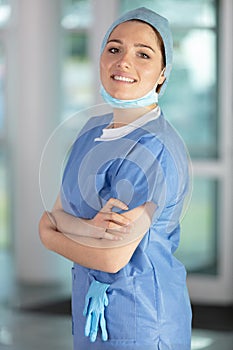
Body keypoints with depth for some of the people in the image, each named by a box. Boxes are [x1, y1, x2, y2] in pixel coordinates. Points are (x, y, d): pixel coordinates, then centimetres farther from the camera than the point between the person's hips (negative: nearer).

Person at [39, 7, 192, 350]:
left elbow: (112, 258, -22)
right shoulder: (94, 129, 5)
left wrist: (48, 233, -6)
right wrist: (88, 228, -22)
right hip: (93, 307, 7)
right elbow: (58, 210, 0)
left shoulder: (156, 149, -22)